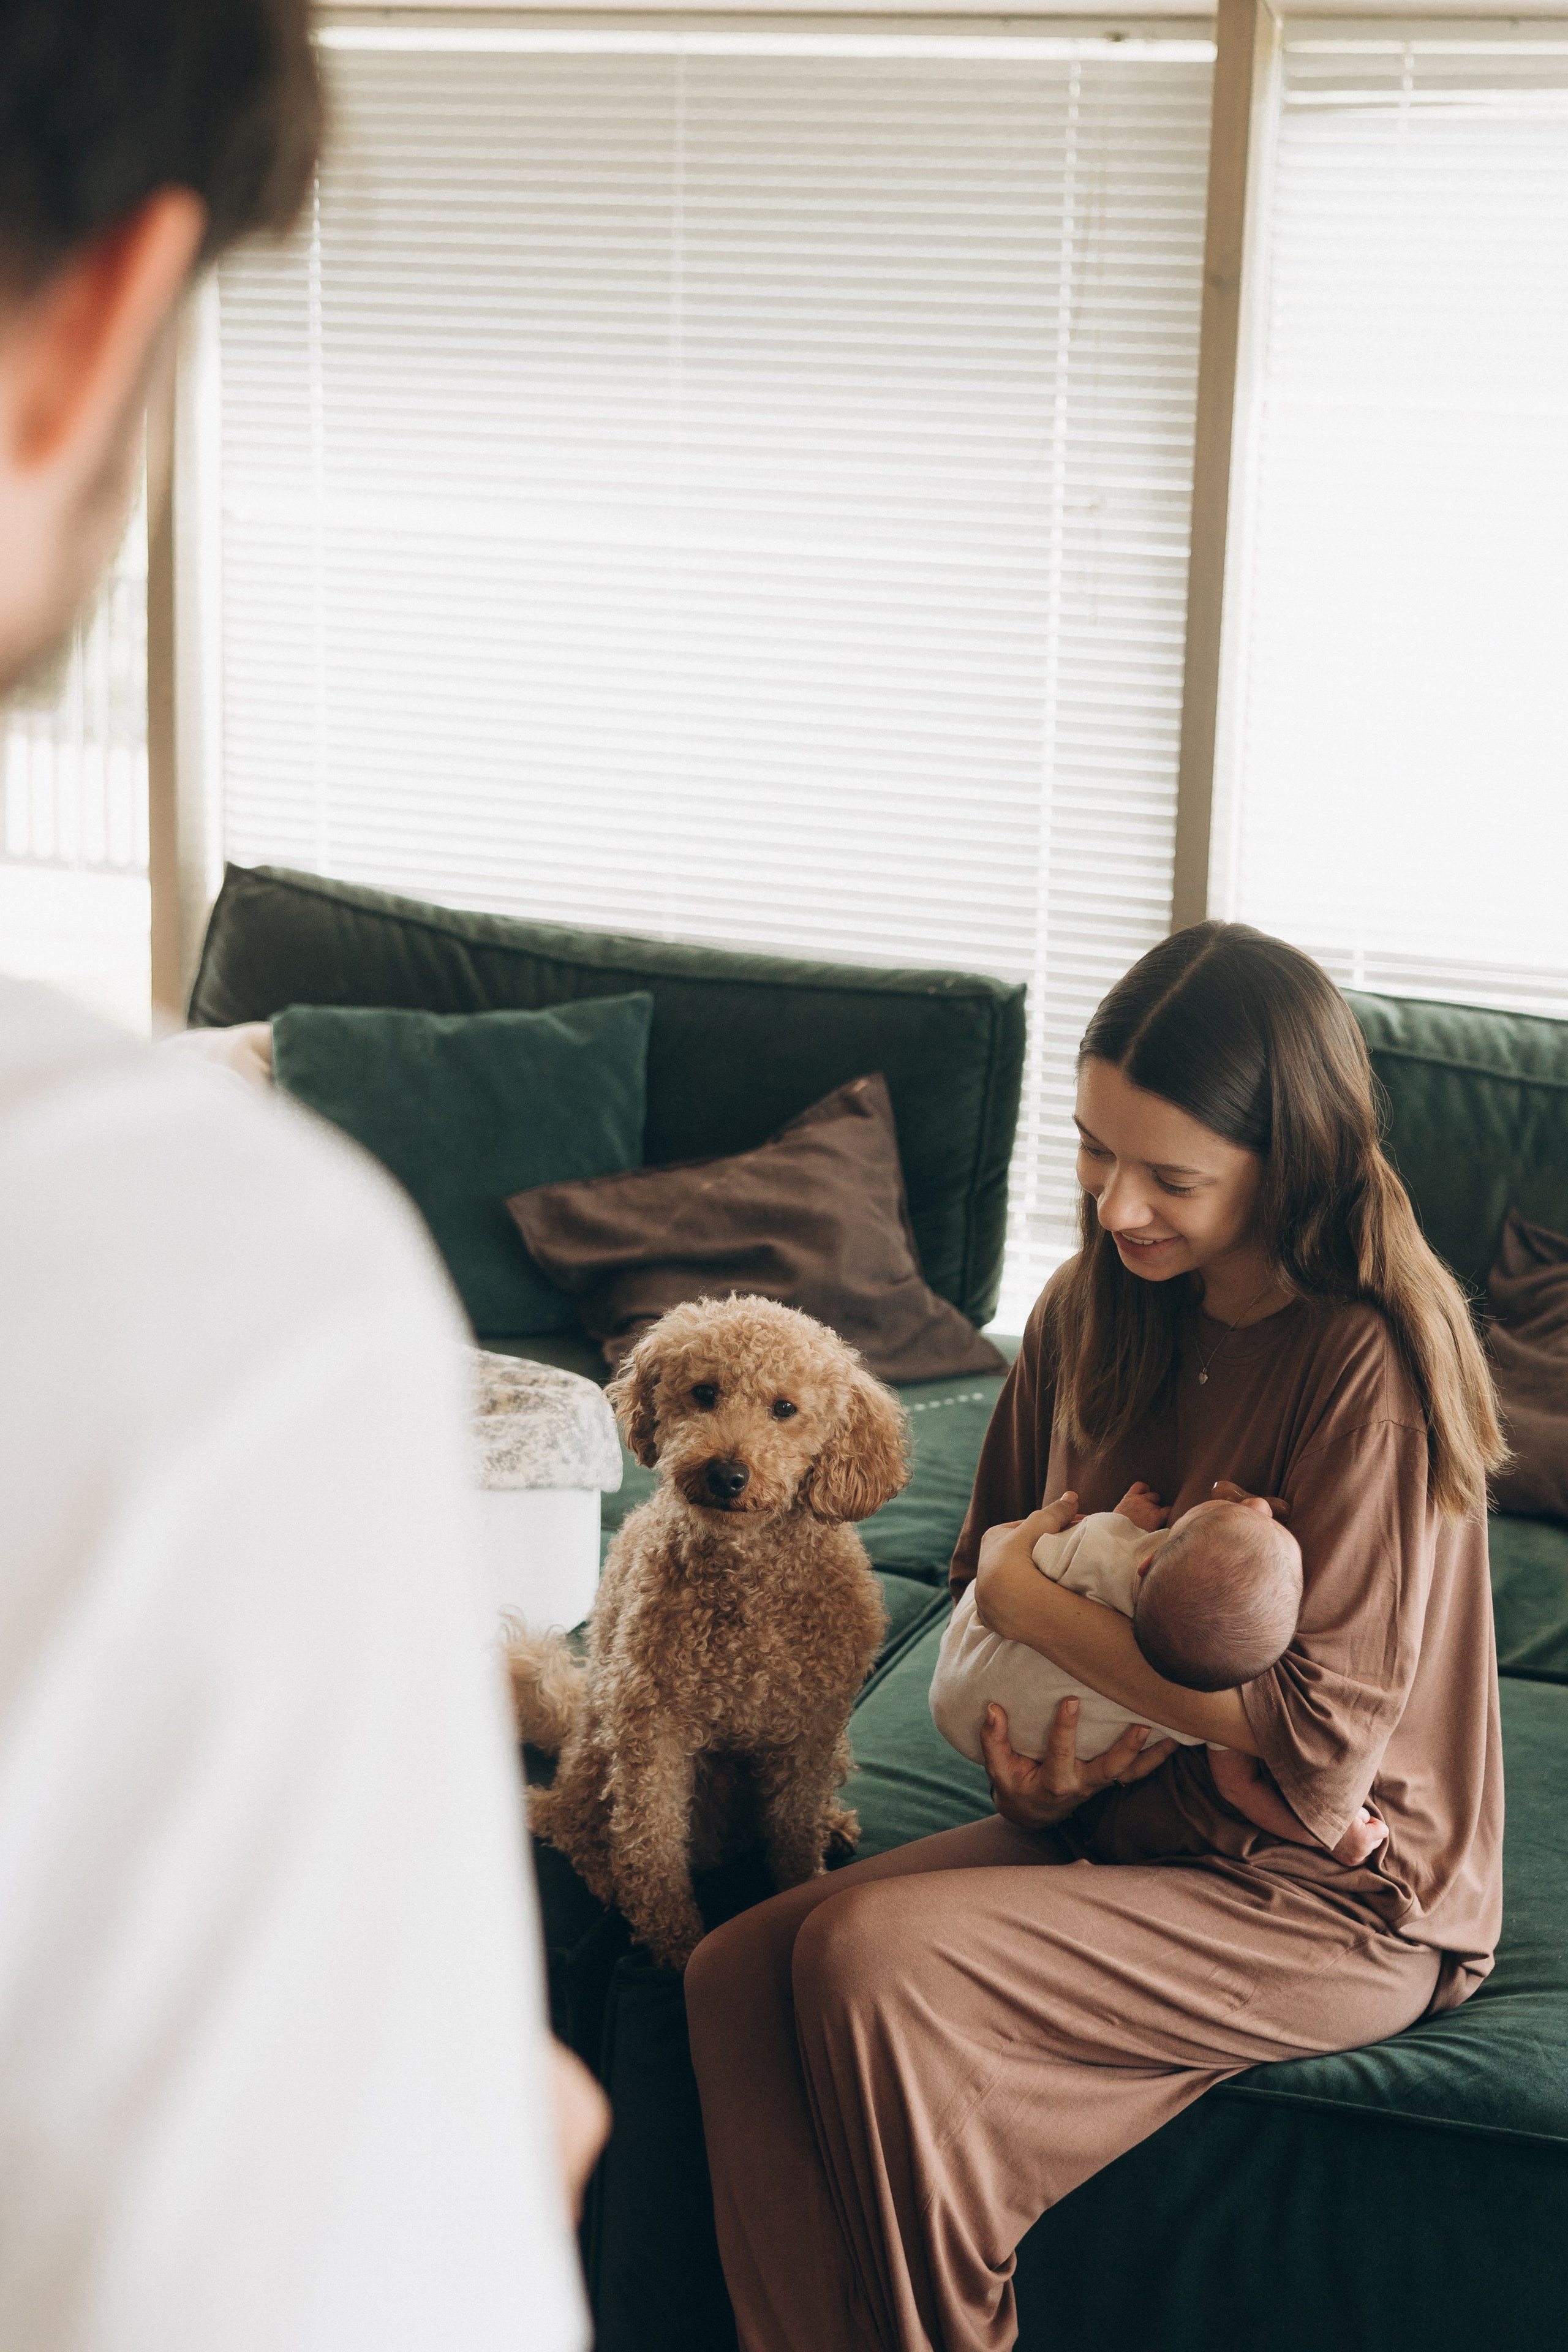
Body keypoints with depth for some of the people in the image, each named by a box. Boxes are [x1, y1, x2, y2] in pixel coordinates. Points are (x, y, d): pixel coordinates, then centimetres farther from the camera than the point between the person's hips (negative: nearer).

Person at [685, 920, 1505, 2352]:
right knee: (740, 1977, -14)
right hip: (1116, 1826, 7)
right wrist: (1028, 1743, -6)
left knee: (874, 1962, -26)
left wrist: (1038, 1605, -15)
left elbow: (1321, 1748, -22)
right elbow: (998, 1564, 16)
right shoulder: (1095, 1308, 2)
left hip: (1333, 1905, -7)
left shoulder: (1366, 1364, -20)